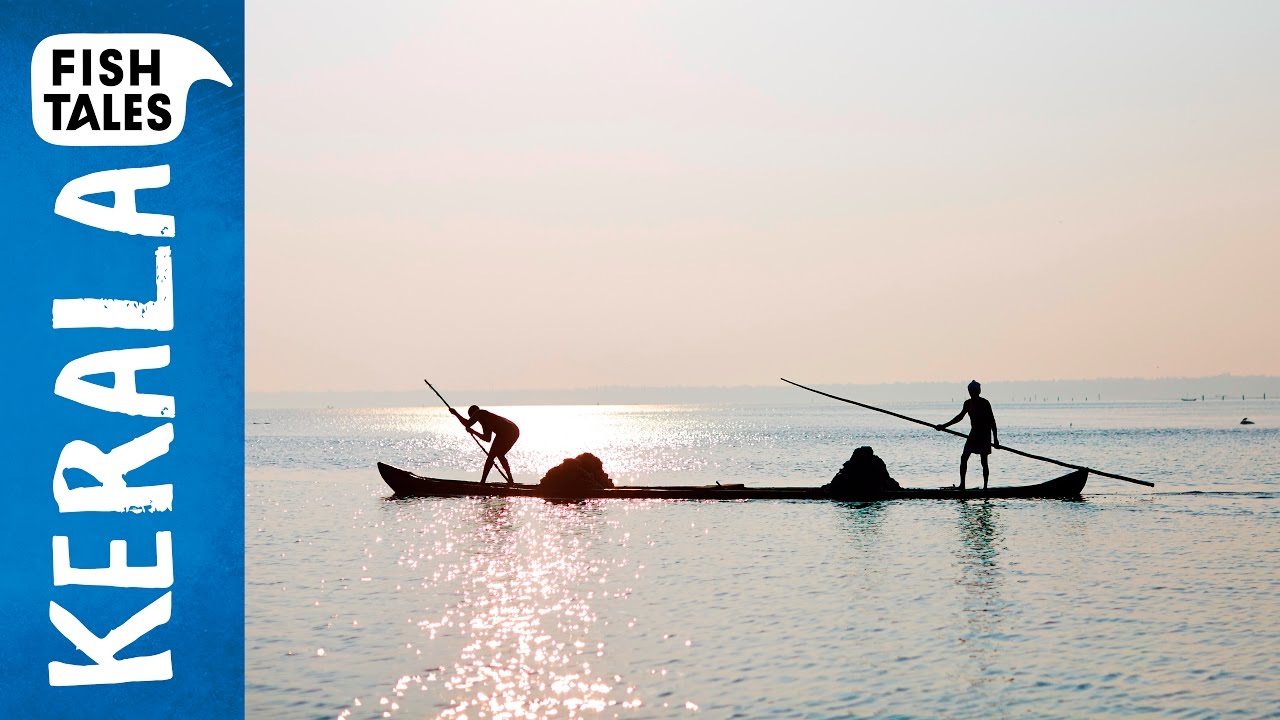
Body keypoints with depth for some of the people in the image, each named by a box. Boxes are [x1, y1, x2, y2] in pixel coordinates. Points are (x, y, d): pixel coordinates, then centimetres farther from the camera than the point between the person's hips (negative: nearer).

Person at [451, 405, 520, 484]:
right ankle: (511, 480, 23)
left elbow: (467, 424, -3)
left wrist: (456, 413, 10)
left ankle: (482, 482, 4)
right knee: (500, 455, 25)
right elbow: (487, 438, 39)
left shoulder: (479, 413, 9)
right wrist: (473, 432, 47)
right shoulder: (487, 420, 33)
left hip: (506, 432, -9)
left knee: (491, 456, 2)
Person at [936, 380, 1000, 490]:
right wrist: (945, 426, 16)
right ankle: (962, 484, 4)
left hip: (985, 434, -6)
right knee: (964, 458, -1)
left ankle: (985, 487, 2)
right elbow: (960, 417, 17)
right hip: (974, 433, 6)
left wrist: (995, 439, -13)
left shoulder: (984, 403, -12)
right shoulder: (968, 403, 5)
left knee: (984, 461, -4)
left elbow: (992, 421, -11)